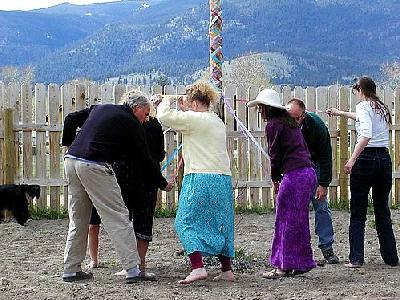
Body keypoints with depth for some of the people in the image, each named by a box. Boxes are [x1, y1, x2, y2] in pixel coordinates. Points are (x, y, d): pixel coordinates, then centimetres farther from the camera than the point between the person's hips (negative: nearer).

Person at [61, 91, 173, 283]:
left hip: (71, 160, 8)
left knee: (78, 218, 16)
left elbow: (71, 119, 21)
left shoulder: (100, 108, 23)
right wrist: (163, 184, 17)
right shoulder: (132, 124, 4)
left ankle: (70, 270, 19)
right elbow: (145, 159, 7)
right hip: (94, 167, -7)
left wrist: (68, 143, 30)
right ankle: (133, 270, -8)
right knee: (117, 216, -4)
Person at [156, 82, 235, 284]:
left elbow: (164, 117, -12)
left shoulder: (193, 118, -8)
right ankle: (227, 270, 16)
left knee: (186, 222, -2)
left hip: (200, 178, -8)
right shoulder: (217, 121, 17)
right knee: (220, 224, 14)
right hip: (223, 178, 8)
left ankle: (198, 267, -15)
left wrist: (165, 102, 8)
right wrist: (185, 111, 25)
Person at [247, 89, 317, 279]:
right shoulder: (289, 122, 20)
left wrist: (275, 179, 8)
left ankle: (284, 266, 1)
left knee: (286, 220, -2)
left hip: (294, 175, -9)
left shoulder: (273, 124, -5)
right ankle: (302, 263, 20)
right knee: (299, 220, 15)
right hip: (309, 172, 9)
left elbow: (275, 154, -6)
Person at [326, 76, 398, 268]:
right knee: (383, 212, 13)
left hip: (365, 159, -6)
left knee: (358, 213, 2)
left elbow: (366, 135, -23)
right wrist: (340, 113, 51)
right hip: (385, 158, 6)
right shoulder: (382, 108, 17)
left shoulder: (363, 106, -6)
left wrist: (352, 160, -25)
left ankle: (356, 259, 1)